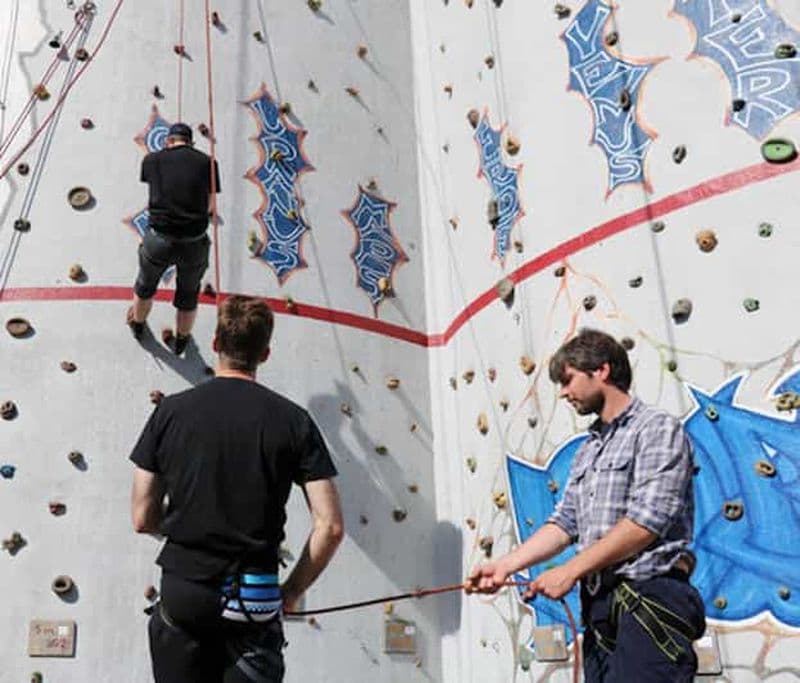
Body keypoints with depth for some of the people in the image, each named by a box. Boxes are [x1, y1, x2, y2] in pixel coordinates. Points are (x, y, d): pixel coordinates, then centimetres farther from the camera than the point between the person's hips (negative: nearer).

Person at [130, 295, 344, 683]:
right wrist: (291, 592, 4)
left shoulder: (171, 411, -2)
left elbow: (143, 519, 1)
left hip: (182, 594, 2)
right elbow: (330, 526, -9)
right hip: (255, 603, -1)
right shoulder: (292, 419, -5)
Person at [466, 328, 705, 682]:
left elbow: (647, 520, -14)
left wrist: (570, 570, -12)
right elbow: (564, 523, 14)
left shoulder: (658, 428, -4)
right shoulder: (587, 451, 20)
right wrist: (504, 565, 2)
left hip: (650, 602, -7)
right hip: (599, 606, 7)